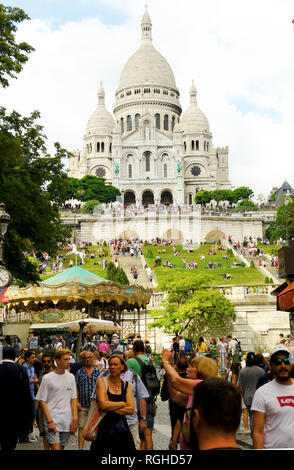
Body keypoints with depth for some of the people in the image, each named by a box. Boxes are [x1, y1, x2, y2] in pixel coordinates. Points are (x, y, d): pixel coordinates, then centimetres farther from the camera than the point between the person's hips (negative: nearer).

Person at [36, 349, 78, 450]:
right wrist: (50, 421, -12)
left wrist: (75, 419, 2)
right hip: (53, 420, -4)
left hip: (67, 422, 4)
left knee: (62, 447, 10)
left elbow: (73, 399, 11)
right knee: (56, 448, -14)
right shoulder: (47, 378, -4)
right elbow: (42, 401, -5)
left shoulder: (71, 377, 9)